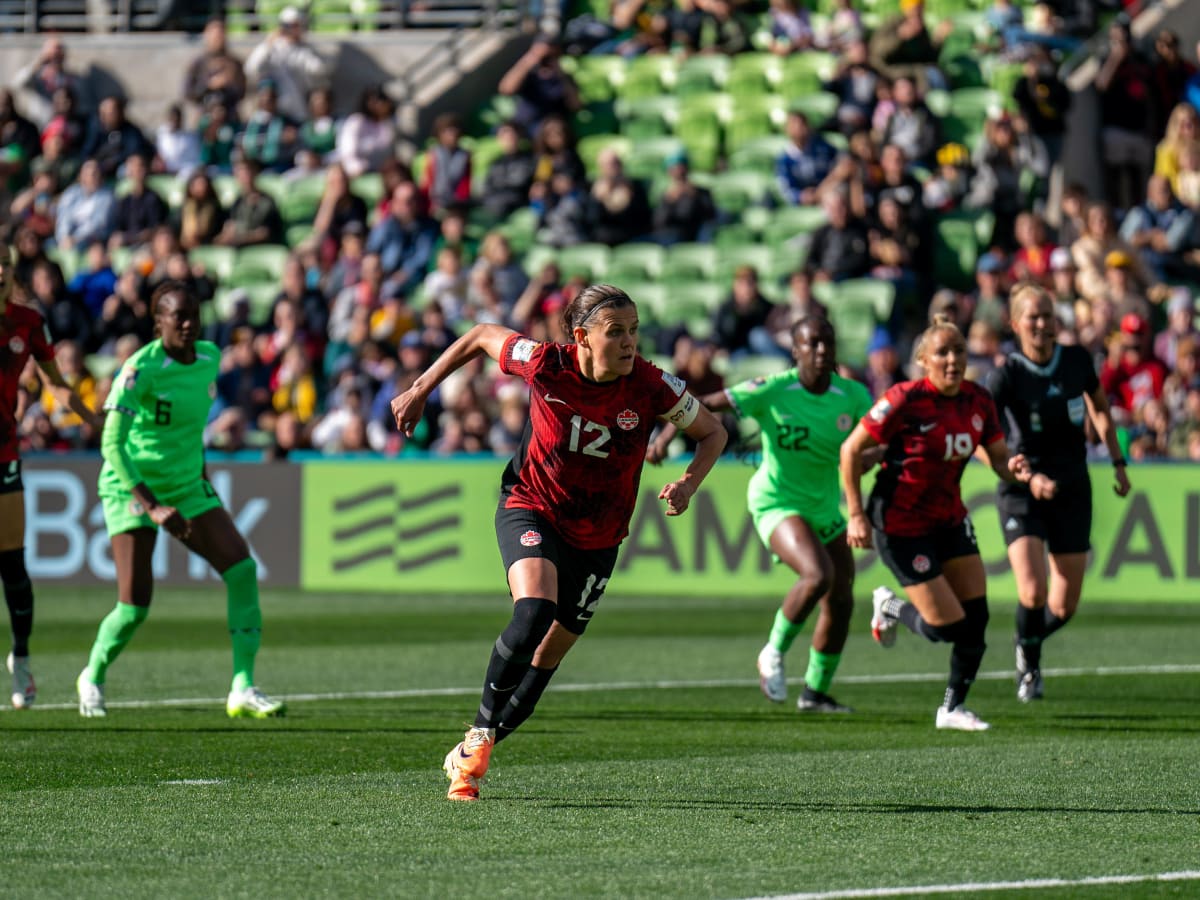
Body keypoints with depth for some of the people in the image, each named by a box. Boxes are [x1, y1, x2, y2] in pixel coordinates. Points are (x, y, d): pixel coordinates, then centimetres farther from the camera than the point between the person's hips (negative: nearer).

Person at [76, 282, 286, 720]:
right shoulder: (140, 369, -21)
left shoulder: (209, 357, 0)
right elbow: (111, 445, -25)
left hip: (187, 486, 6)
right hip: (132, 486, -6)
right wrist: (152, 508, -31)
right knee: (135, 605, -10)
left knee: (241, 567, -12)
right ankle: (93, 677, 21)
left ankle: (243, 689, -9)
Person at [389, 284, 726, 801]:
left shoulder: (651, 386, -19)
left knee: (549, 655, 7)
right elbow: (481, 337, -1)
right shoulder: (546, 364, -20)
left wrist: (687, 485, -22)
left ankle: (471, 755, 27)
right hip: (531, 509, -2)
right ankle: (480, 732, -14)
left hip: (596, 538, 3)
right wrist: (420, 390, 3)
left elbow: (712, 433, -4)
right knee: (534, 613, -30)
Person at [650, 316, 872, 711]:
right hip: (777, 501, -6)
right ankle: (774, 653, -5)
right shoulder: (772, 390, -17)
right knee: (818, 575, -28)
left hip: (825, 507, 6)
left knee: (840, 600, 8)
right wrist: (666, 436, -31)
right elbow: (704, 405, -18)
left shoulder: (852, 395, -6)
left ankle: (816, 692, 26)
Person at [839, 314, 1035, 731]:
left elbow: (999, 459, 6)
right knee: (946, 626, -8)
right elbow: (851, 449, -14)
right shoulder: (906, 400, -21)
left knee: (976, 618, 0)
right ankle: (889, 608, 25)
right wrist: (856, 514, -16)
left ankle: (953, 708, 20)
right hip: (901, 524, -6)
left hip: (950, 518, 6)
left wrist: (1022, 474, -18)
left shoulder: (978, 401, -2)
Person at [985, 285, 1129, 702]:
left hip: (1072, 491, 4)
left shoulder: (1077, 360, -3)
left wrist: (1118, 462, 12)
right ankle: (1029, 666, 10)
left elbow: (1100, 409, 16)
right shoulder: (1007, 374, -15)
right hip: (1022, 492, -4)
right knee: (1032, 594, -20)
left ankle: (1027, 647, 38)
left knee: (1064, 607, 4)